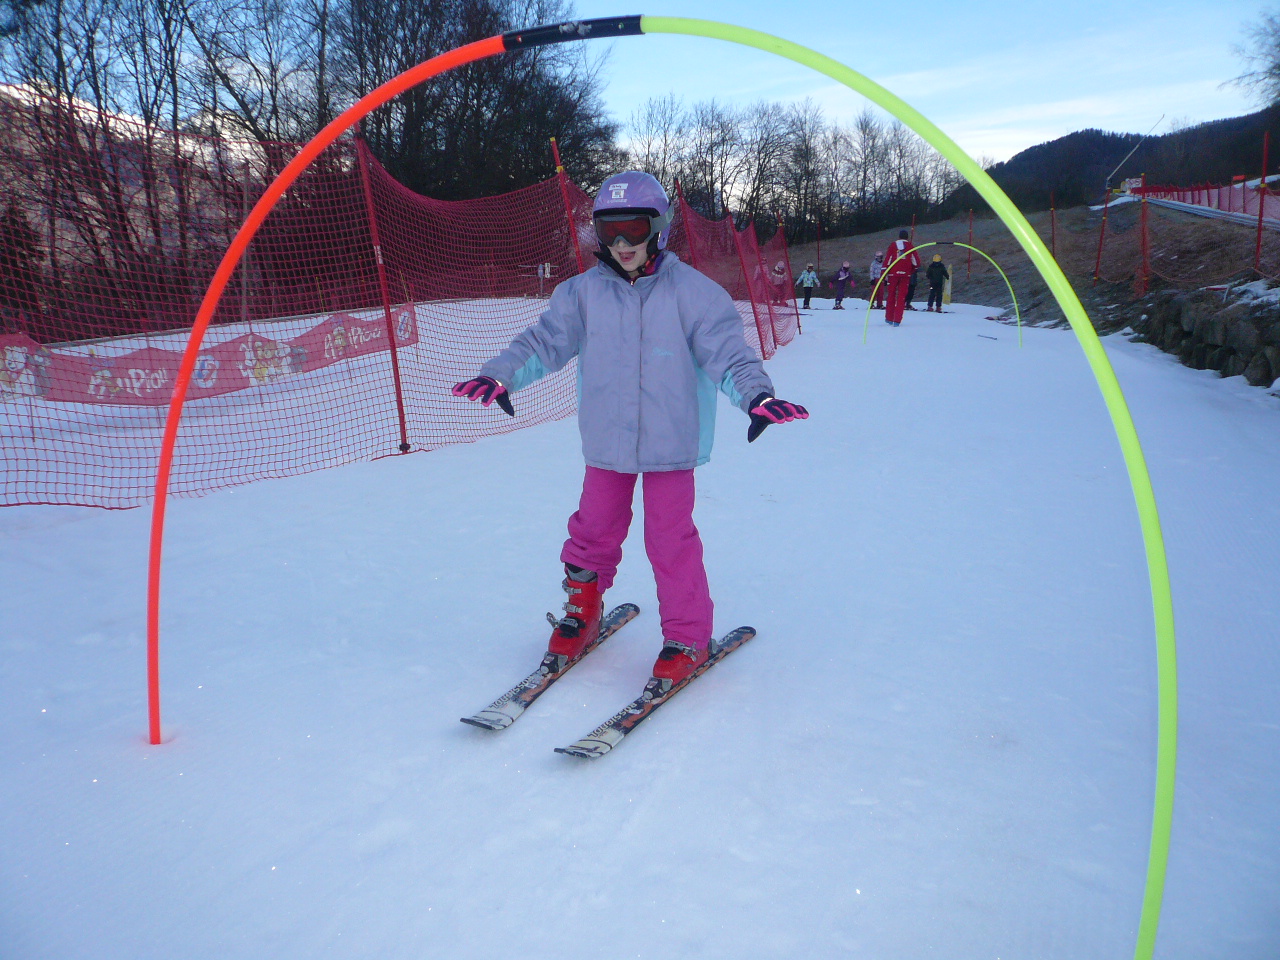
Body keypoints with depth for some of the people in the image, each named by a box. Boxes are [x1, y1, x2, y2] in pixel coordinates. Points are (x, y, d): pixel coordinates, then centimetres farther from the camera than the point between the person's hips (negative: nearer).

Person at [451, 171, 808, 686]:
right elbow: (544, 340, -1)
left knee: (671, 538, 2)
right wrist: (500, 375, -15)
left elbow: (728, 353, -11)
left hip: (670, 443, -3)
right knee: (594, 529, 13)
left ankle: (687, 637, 18)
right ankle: (582, 610, 36)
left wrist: (757, 394, -27)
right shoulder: (583, 293, 1)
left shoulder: (693, 292, -7)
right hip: (606, 443, 3)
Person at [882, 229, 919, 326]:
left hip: (893, 273, 0)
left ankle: (889, 319, 17)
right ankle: (897, 320, -4)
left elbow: (887, 260, -1)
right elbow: (916, 261, 3)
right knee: (902, 296, 2)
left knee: (891, 295, 13)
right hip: (906, 274, 0)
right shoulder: (910, 246, 4)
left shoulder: (893, 245, 4)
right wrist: (912, 270, 21)